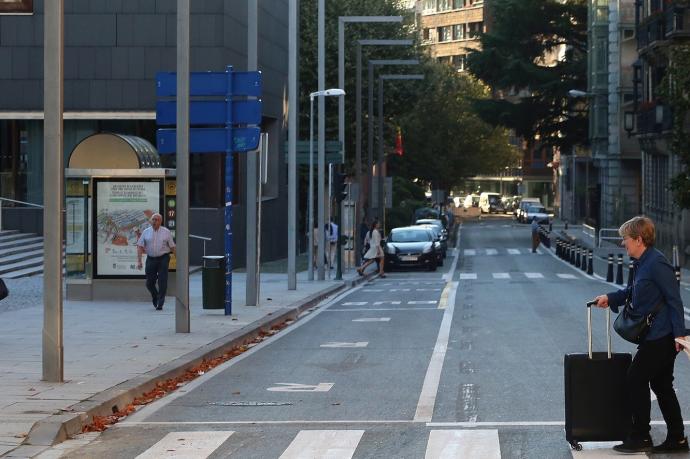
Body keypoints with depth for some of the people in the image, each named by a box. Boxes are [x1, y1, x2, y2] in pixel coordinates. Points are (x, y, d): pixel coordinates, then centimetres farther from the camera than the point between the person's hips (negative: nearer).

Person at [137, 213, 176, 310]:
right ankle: (155, 297, 34)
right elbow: (140, 247, 2)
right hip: (150, 259, 2)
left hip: (163, 259, -2)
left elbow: (172, 247, 5)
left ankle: (160, 303, 3)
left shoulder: (166, 232, 1)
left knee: (162, 282, -5)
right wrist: (139, 261, -6)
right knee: (149, 282, 5)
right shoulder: (146, 232, 4)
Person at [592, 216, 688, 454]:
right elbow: (633, 291, 28)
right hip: (657, 336, 10)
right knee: (661, 385, 14)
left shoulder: (657, 263, -18)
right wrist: (610, 298, 17)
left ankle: (640, 438, 2)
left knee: (635, 380, -5)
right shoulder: (641, 263, 12)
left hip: (660, 337, -10)